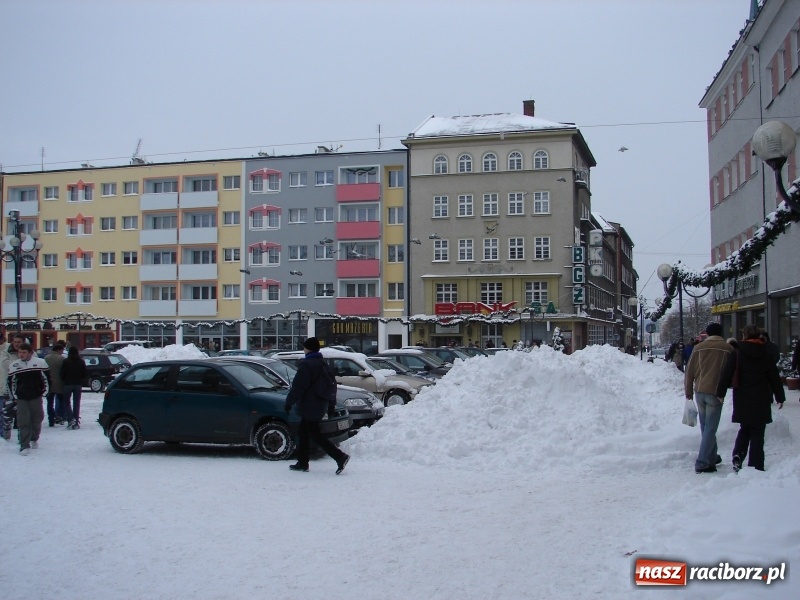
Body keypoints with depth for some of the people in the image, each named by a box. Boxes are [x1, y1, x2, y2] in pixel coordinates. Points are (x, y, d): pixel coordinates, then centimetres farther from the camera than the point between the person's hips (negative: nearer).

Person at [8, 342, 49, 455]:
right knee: (23, 422, -8)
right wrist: (14, 395, 5)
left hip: (36, 397, 0)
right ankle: (24, 446, -5)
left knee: (37, 420, 13)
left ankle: (34, 439, 37)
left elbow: (46, 377, 3)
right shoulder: (13, 365, -2)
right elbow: (11, 382, 8)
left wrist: (45, 391, 3)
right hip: (21, 399, 0)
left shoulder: (40, 363, -6)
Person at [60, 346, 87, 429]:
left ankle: (71, 419, -11)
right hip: (78, 385, 3)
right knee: (76, 403, 7)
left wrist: (64, 380, 8)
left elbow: (62, 373, -9)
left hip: (68, 384, -2)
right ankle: (76, 423, 5)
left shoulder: (66, 361, -7)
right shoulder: (81, 362, 2)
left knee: (67, 402, 8)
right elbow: (86, 373, 2)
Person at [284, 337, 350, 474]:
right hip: (321, 406, 9)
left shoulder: (306, 365, -14)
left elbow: (298, 386, -18)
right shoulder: (323, 364, 14)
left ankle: (340, 456, -16)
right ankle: (302, 463, 20)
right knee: (304, 433, 17)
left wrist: (289, 402, -11)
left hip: (309, 407, -9)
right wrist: (331, 405, 22)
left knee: (314, 434, -8)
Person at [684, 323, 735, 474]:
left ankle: (712, 457, 29)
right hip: (716, 393, -3)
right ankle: (702, 463, -7)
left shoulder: (699, 348, 5)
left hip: (700, 392, 3)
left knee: (705, 427, 18)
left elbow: (689, 371, 7)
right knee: (710, 428, -1)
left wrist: (688, 392, 14)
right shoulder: (728, 349, -1)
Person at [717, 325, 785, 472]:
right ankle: (756, 465, 0)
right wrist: (780, 397, 11)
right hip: (761, 399, 0)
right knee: (757, 432, 4)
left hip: (742, 399, 0)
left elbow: (727, 375, -7)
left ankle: (738, 455, -5)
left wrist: (720, 393, -2)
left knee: (745, 429, 16)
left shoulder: (738, 353, -3)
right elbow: (774, 377, 4)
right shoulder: (766, 353, 1)